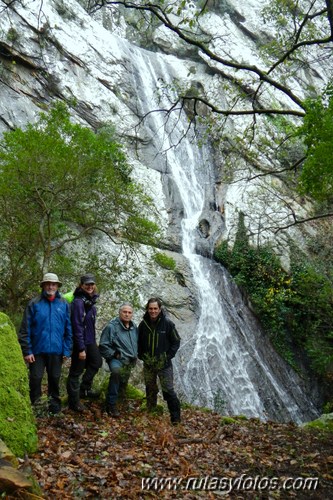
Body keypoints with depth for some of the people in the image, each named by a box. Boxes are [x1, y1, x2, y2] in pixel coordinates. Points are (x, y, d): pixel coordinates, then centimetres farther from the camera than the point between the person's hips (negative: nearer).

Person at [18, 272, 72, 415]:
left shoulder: (64, 304, 2)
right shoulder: (34, 304, -4)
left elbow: (68, 329, 3)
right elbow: (25, 329, -5)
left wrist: (67, 350, -2)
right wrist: (27, 351, -10)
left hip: (56, 350, 2)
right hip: (38, 350, -2)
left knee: (55, 378, 13)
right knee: (35, 378, 1)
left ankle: (54, 404, 30)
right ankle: (34, 404, 20)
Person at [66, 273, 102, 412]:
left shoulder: (91, 300, 7)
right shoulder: (78, 302, -20)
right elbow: (77, 326, -22)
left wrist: (94, 341, 17)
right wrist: (81, 348, -22)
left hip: (90, 341, 9)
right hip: (80, 342, -9)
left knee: (96, 362, 20)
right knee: (76, 371, 4)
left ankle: (84, 389, 36)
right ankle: (74, 402, 17)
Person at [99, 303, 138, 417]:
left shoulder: (134, 327, 9)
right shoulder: (111, 326, -14)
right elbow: (103, 346, -13)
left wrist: (135, 356, 15)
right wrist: (114, 355, -16)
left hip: (130, 362, 8)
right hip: (117, 359, -7)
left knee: (123, 382, 20)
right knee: (116, 371, -37)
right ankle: (111, 404, -28)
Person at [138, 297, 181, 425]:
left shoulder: (167, 323, -9)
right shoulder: (143, 324, 0)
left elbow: (176, 341, -2)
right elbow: (139, 342, 13)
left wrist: (168, 356, -7)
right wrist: (141, 356, 4)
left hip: (164, 364, -3)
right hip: (148, 364, 3)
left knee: (168, 391, -6)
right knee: (150, 390, 15)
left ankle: (175, 418, 3)